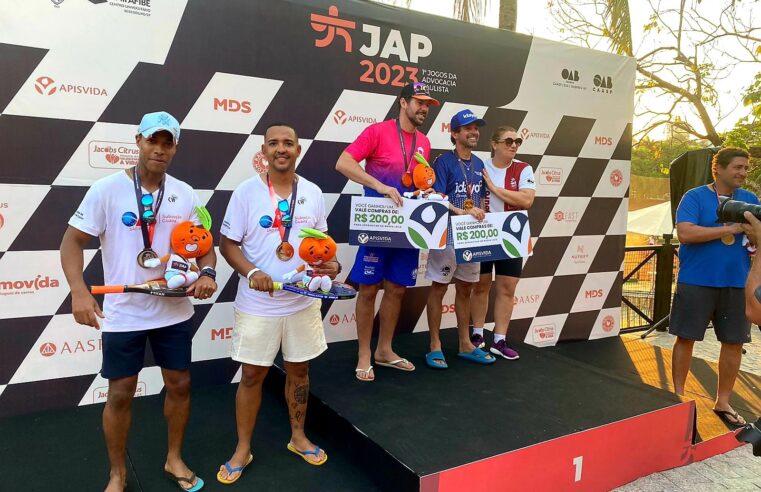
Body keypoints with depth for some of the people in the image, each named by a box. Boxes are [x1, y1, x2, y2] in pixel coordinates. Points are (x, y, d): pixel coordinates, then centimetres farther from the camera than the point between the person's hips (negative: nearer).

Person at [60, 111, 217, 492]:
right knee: (120, 394, 8)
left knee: (180, 385, 12)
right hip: (123, 314, -3)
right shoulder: (106, 189, -9)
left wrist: (207, 272, -15)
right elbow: (72, 241, -8)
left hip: (175, 311, 3)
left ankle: (174, 459, 34)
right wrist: (79, 291, -23)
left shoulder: (185, 194, 1)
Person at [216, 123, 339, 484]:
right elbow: (228, 243, -6)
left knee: (299, 370, 16)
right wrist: (251, 272, -23)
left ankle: (298, 437, 36)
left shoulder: (312, 193, 2)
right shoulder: (246, 191, -7)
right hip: (258, 304, -3)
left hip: (303, 302, 3)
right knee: (252, 375, 8)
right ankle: (242, 449, 27)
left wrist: (331, 263, -9)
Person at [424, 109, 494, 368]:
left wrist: (482, 217, 2)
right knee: (439, 287, 1)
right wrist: (463, 212, -24)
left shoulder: (479, 164, 12)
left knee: (465, 288, 13)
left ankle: (465, 344, 25)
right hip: (447, 234, -7)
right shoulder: (444, 161, -9)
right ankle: (435, 346, 11)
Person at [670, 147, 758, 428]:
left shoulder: (750, 200, 11)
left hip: (737, 284, 5)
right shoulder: (695, 197, -4)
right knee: (686, 338, 3)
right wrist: (731, 229, -17)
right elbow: (685, 233, -17)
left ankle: (723, 402, 24)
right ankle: (678, 397, 18)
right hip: (696, 282, -4)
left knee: (734, 342, 9)